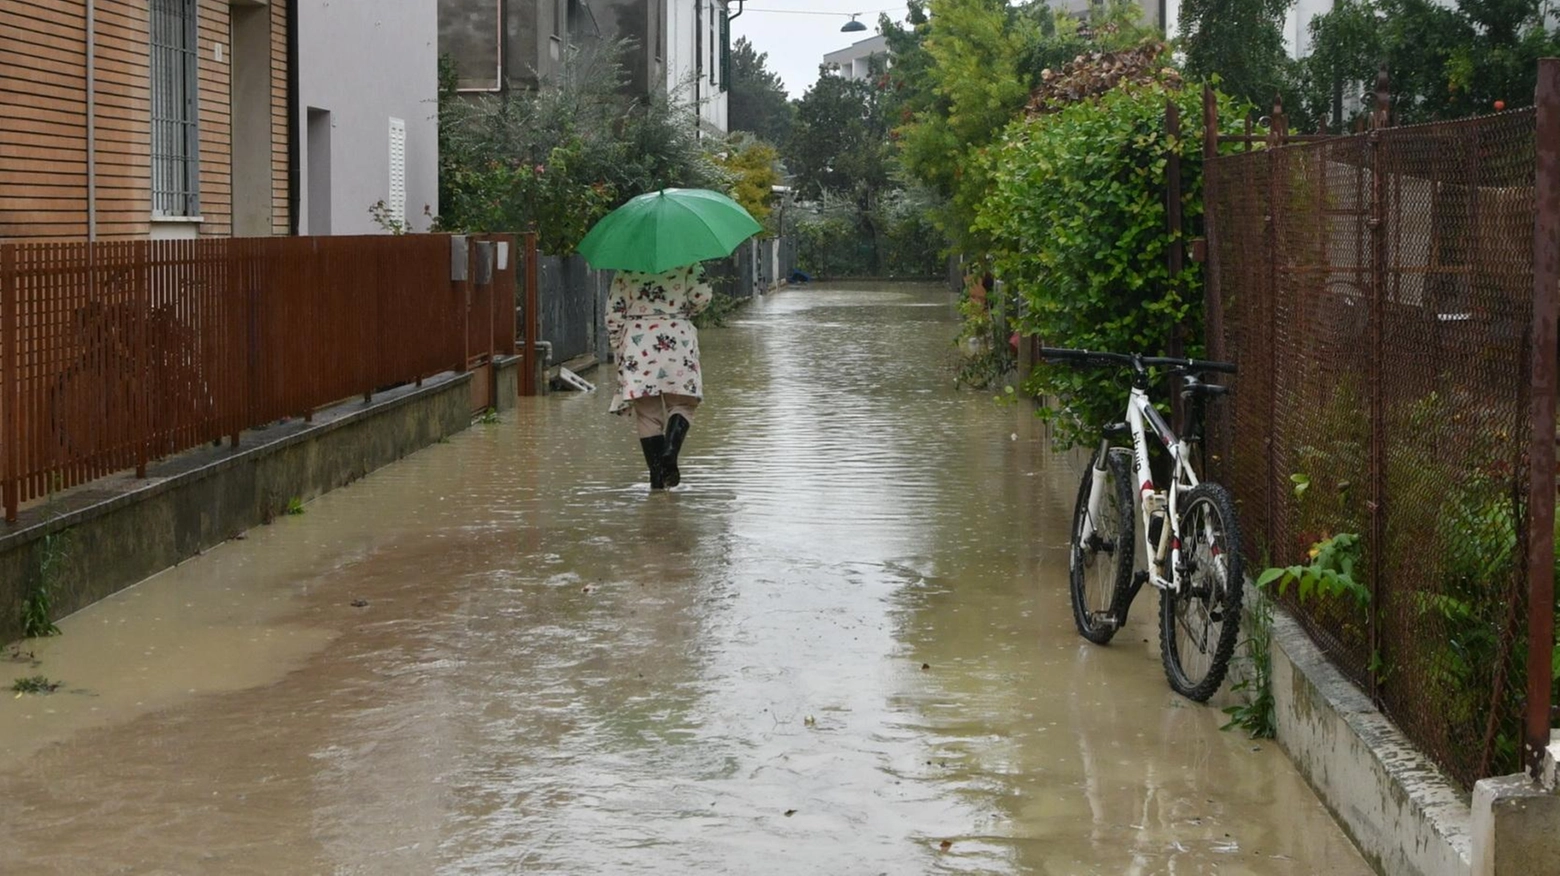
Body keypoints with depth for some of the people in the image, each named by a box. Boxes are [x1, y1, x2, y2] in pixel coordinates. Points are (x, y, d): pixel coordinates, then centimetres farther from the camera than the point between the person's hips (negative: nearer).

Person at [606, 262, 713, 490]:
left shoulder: (625, 272, 9)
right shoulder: (686, 265, 5)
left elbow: (613, 315, 7)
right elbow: (702, 295, -10)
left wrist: (618, 349, 17)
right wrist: (686, 314, 10)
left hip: (637, 340, 1)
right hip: (677, 338, -1)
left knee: (646, 412, 6)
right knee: (681, 403, 10)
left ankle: (657, 475, 3)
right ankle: (670, 450, -17)